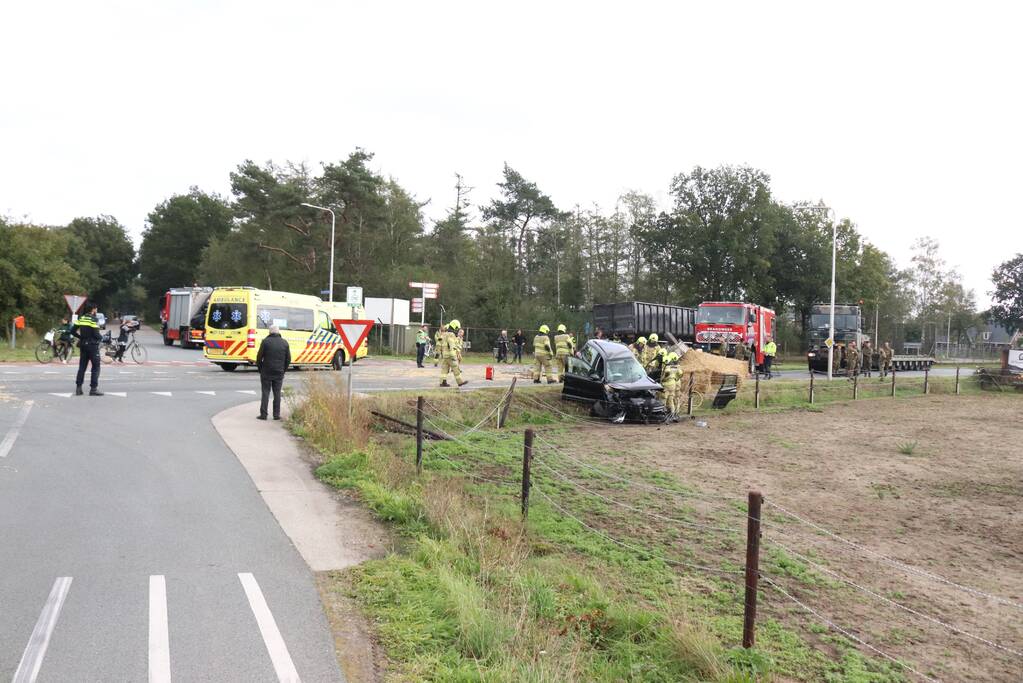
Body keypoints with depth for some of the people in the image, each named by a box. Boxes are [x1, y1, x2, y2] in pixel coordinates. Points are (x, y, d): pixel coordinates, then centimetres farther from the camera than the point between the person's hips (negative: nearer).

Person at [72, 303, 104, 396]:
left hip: (83, 345, 6)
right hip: (92, 346, -6)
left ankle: (78, 388, 9)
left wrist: (81, 337, 16)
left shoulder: (81, 318, 8)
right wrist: (101, 337, 2)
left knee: (82, 367, 11)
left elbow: (73, 332, 5)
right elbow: (96, 334, -18)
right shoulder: (94, 319, -11)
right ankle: (93, 389, -4)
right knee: (95, 367, 0)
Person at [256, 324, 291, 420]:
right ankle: (276, 414, 7)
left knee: (265, 393, 3)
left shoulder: (266, 341, -6)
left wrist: (260, 369, 8)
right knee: (277, 393, 7)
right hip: (279, 373, 2)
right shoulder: (284, 343, 3)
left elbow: (259, 356, -5)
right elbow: (288, 359, 6)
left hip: (266, 372, -2)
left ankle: (263, 414, 3)